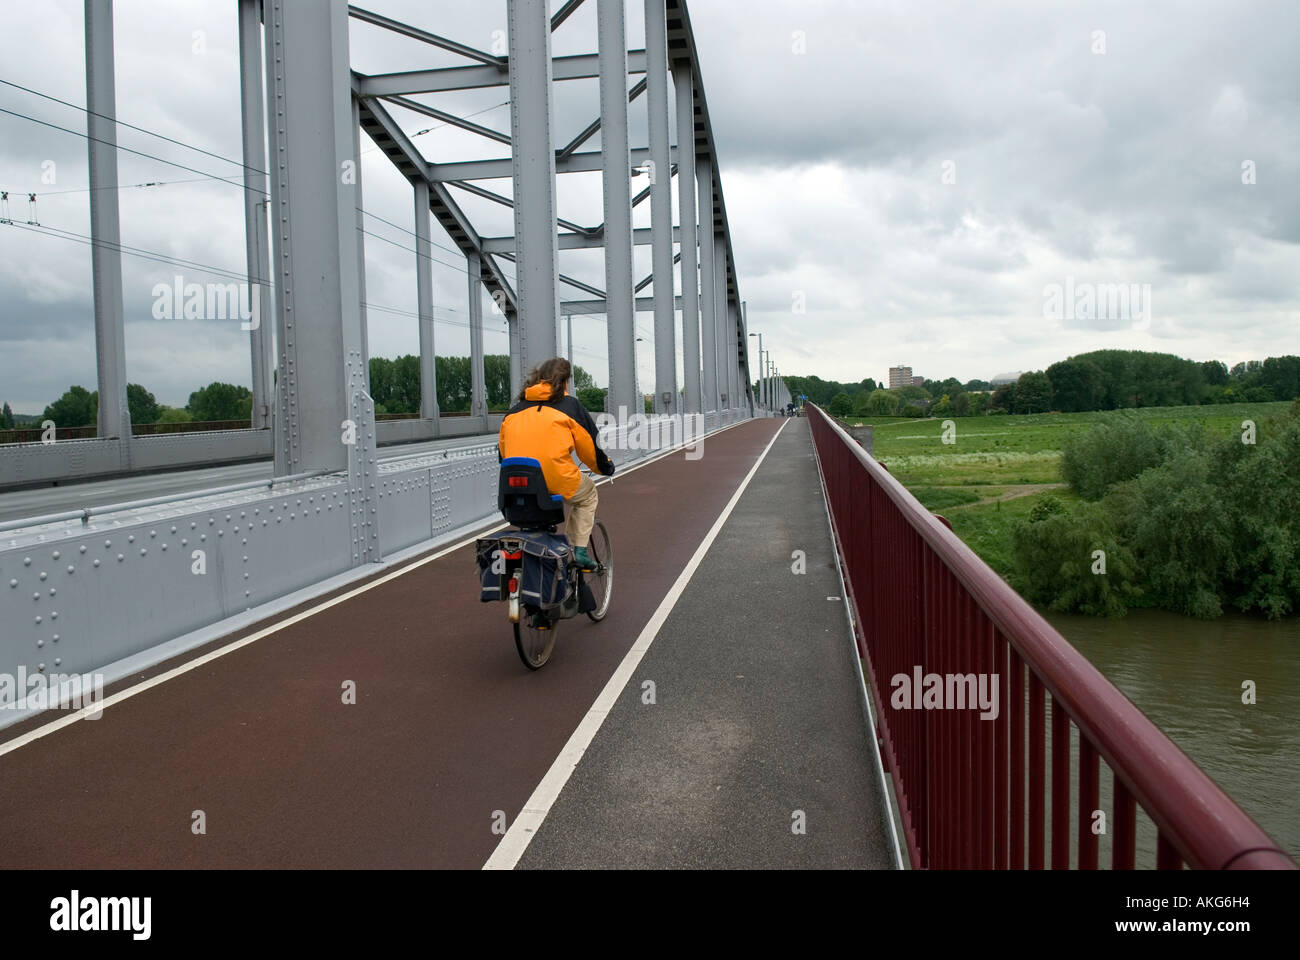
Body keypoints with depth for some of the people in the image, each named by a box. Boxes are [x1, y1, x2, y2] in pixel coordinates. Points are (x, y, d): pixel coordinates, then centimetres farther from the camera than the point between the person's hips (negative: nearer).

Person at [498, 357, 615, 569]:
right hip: (556, 479, -5)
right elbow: (589, 444, 8)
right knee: (588, 494, 27)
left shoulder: (516, 408, 20)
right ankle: (579, 551, 15)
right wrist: (605, 467, 26)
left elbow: (502, 449, 21)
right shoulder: (570, 404, 7)